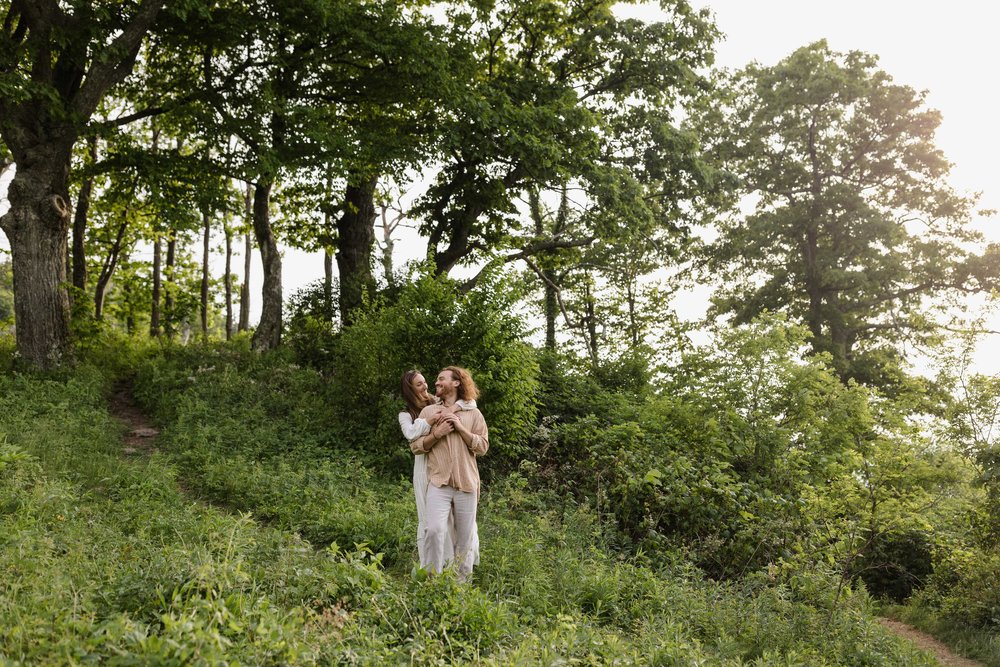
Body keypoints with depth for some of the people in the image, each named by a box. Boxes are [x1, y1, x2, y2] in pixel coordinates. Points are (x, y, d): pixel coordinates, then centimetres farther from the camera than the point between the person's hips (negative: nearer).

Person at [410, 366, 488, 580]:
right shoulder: (428, 412, 12)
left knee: (465, 536, 5)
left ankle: (463, 582, 15)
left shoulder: (473, 413, 10)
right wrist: (436, 434, -7)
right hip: (438, 482, -1)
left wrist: (461, 429, -7)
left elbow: (482, 446, 3)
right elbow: (415, 446, 8)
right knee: (434, 530, -17)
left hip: (466, 483, 1)